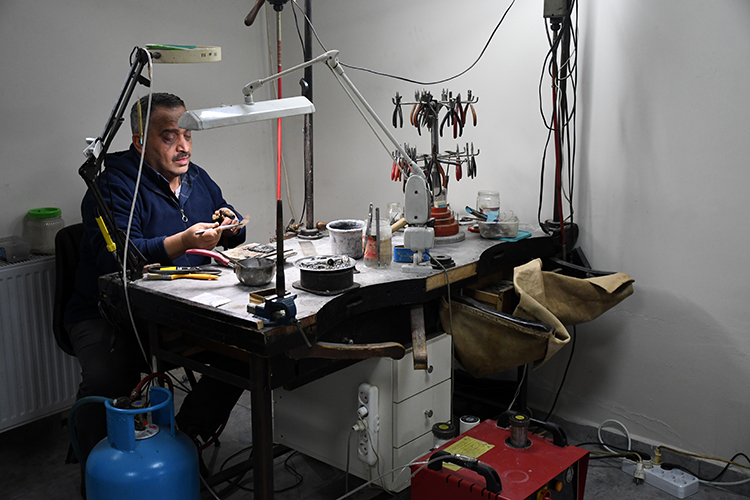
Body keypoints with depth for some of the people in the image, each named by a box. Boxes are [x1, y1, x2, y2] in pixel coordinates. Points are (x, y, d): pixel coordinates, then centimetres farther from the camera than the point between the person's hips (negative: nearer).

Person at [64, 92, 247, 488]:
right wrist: (183, 242, -37)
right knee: (106, 380, -32)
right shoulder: (114, 185, -9)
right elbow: (114, 255, -25)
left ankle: (184, 438, 2)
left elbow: (234, 237, 23)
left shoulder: (198, 179, 14)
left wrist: (229, 227, -2)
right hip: (110, 317, -5)